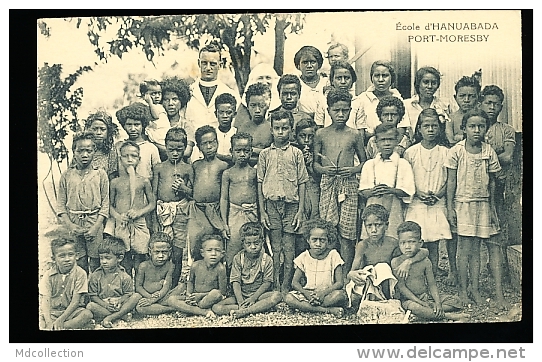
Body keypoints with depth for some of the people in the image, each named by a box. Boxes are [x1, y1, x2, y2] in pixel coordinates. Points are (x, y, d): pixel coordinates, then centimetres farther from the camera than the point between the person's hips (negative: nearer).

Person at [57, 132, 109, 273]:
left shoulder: (100, 174, 1)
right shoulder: (67, 175, 5)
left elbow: (106, 203, -1)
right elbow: (61, 204, 5)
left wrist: (96, 226, -10)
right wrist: (69, 225, -8)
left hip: (95, 222, -1)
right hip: (73, 223, 1)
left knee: (96, 264, 0)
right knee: (78, 263, 4)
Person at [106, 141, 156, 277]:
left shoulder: (143, 181, 2)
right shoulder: (115, 182, 4)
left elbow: (152, 203, 5)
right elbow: (109, 205, 7)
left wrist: (139, 212, -11)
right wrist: (118, 216, -11)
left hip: (139, 224, 0)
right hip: (121, 225, 1)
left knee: (139, 258, 2)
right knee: (124, 260, 5)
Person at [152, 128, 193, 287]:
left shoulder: (187, 169, 5)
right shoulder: (159, 168, 7)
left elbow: (193, 194, 10)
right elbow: (154, 194, 7)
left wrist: (183, 187, -11)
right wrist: (154, 219, 2)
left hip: (180, 212, -1)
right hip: (162, 211, 1)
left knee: (177, 253, 2)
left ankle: (174, 286, 13)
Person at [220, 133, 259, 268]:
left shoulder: (254, 172, 3)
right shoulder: (228, 173, 2)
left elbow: (260, 195, 5)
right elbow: (224, 198, 3)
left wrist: (261, 218, 1)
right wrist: (224, 222, -1)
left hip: (252, 214, 0)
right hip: (234, 214, 0)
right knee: (232, 248, 1)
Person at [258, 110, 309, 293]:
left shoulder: (296, 153, 4)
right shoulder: (265, 154, 6)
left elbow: (301, 183, 4)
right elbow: (260, 183, 7)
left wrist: (300, 211, -2)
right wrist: (262, 210, 1)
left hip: (291, 204, -1)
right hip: (271, 204, 1)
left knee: (289, 249, 2)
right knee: (275, 248, 5)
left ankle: (286, 287, 9)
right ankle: (275, 286, 12)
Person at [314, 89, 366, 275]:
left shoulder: (354, 135, 4)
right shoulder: (321, 134, 6)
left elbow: (364, 161, 11)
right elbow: (315, 162, 11)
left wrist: (353, 169, -8)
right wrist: (323, 169, -9)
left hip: (348, 185, -1)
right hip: (327, 184, 1)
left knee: (347, 231, -2)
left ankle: (346, 273, 5)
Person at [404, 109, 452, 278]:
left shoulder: (445, 152, 4)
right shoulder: (411, 152, 3)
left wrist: (439, 194, -10)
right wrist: (418, 193, -12)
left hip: (438, 204, 0)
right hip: (416, 204, 0)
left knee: (433, 243, 1)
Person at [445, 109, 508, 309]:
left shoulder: (489, 152, 2)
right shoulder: (456, 152, -5)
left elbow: (492, 183, 9)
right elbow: (451, 182, -2)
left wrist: (492, 207, 8)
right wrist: (450, 208, -4)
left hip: (483, 204, 3)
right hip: (463, 204, -2)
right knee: (466, 247, -1)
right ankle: (463, 290, 11)